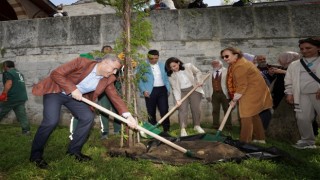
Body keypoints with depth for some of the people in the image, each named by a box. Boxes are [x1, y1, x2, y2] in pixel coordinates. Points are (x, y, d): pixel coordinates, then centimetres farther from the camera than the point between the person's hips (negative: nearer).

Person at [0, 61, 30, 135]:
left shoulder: (7, 72, -3)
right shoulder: (19, 73, 21)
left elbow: (9, 83, -19)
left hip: (12, 97, -7)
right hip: (23, 97, 7)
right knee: (22, 114, 6)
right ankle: (26, 130, 3)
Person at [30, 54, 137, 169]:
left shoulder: (107, 80, -9)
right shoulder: (82, 62, -26)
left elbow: (115, 97, -12)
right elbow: (55, 74, -24)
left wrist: (128, 116, -23)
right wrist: (72, 89, -31)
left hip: (73, 96, 6)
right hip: (55, 91, -5)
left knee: (88, 117, -9)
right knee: (52, 121, -21)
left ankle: (74, 150, 9)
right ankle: (36, 154, 1)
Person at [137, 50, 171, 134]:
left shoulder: (162, 65, 15)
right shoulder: (142, 66, 1)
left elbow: (166, 78, 19)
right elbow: (139, 80, -2)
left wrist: (168, 89, 11)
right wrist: (143, 91, -12)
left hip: (162, 90, 3)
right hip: (150, 91, -2)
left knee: (164, 110, -2)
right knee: (151, 112, 4)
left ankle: (166, 130, 10)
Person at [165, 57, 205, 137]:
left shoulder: (188, 66, -9)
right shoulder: (171, 76, -10)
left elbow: (198, 72, 7)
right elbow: (175, 88, -13)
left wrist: (199, 81, -7)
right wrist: (178, 99, -23)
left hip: (194, 89, 1)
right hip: (182, 92, -1)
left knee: (196, 108, 7)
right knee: (182, 110, -9)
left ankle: (197, 126, 24)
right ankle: (183, 129, -3)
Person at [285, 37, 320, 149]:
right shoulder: (294, 65, 16)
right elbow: (288, 80, 14)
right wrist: (289, 93, 5)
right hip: (303, 96, 3)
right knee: (302, 118, 1)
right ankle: (307, 141, 16)